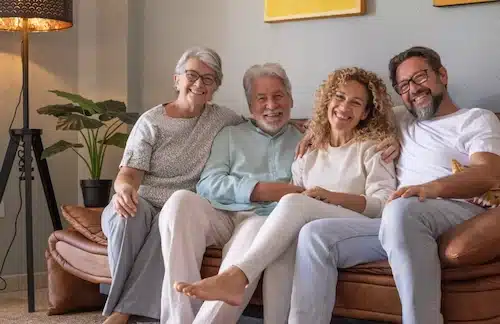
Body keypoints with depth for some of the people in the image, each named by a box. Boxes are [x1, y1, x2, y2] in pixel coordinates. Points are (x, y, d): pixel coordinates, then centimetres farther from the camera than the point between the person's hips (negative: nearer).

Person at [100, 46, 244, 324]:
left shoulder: (224, 119, 7)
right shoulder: (151, 122, 0)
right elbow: (129, 172, -9)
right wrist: (124, 188, -34)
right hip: (143, 204, -1)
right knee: (129, 213, -37)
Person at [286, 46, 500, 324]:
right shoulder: (402, 121, 32)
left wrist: (432, 188, -26)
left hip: (458, 212, -5)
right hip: (403, 223, 6)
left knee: (402, 210, -40)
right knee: (315, 235, -15)